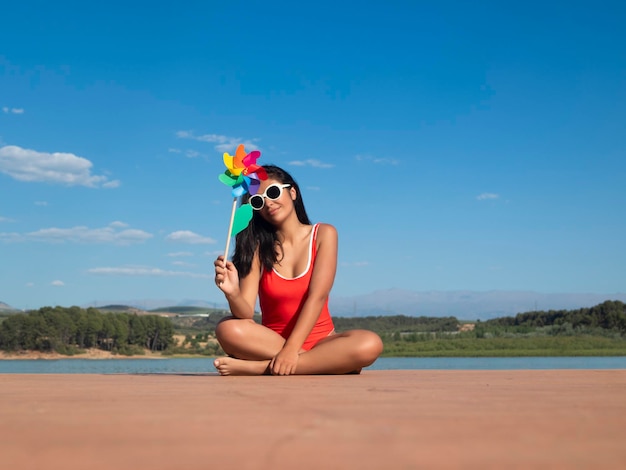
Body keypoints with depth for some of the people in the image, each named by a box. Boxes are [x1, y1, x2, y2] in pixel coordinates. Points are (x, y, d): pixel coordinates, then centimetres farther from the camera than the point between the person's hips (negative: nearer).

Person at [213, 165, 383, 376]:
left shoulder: (323, 234, 0)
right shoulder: (258, 247, -1)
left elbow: (317, 297, -12)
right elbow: (246, 314, -11)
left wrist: (291, 348, -23)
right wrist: (233, 294, -33)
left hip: (319, 341, 1)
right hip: (272, 343, 0)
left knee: (370, 344, -31)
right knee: (228, 330, -29)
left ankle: (259, 367, -25)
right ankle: (321, 362, -21)